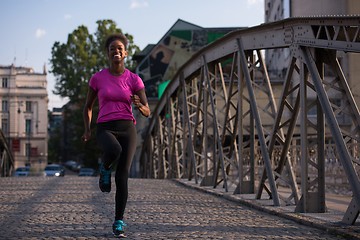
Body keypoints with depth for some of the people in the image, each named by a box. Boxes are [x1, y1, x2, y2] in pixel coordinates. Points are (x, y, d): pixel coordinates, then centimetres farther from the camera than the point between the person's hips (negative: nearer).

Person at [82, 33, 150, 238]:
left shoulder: (134, 80, 4)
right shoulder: (97, 78, 5)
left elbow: (147, 112, 3)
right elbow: (88, 106, 17)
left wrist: (139, 105, -21)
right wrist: (87, 129, 2)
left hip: (127, 130, 1)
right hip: (105, 130, -1)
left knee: (122, 178, -9)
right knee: (114, 151, -37)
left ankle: (119, 222, 6)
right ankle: (105, 167, -1)